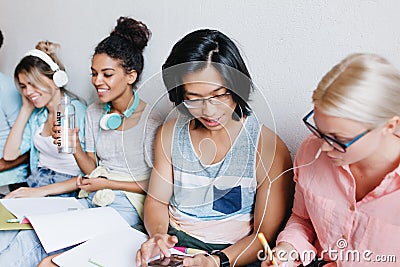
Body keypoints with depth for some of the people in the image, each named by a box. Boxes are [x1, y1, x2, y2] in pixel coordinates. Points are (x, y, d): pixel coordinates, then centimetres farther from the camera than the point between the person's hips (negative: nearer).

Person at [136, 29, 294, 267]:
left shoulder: (269, 149, -13)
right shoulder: (170, 134, 1)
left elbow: (266, 235, -10)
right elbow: (156, 201, 6)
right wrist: (158, 235, -14)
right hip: (171, 245, 4)